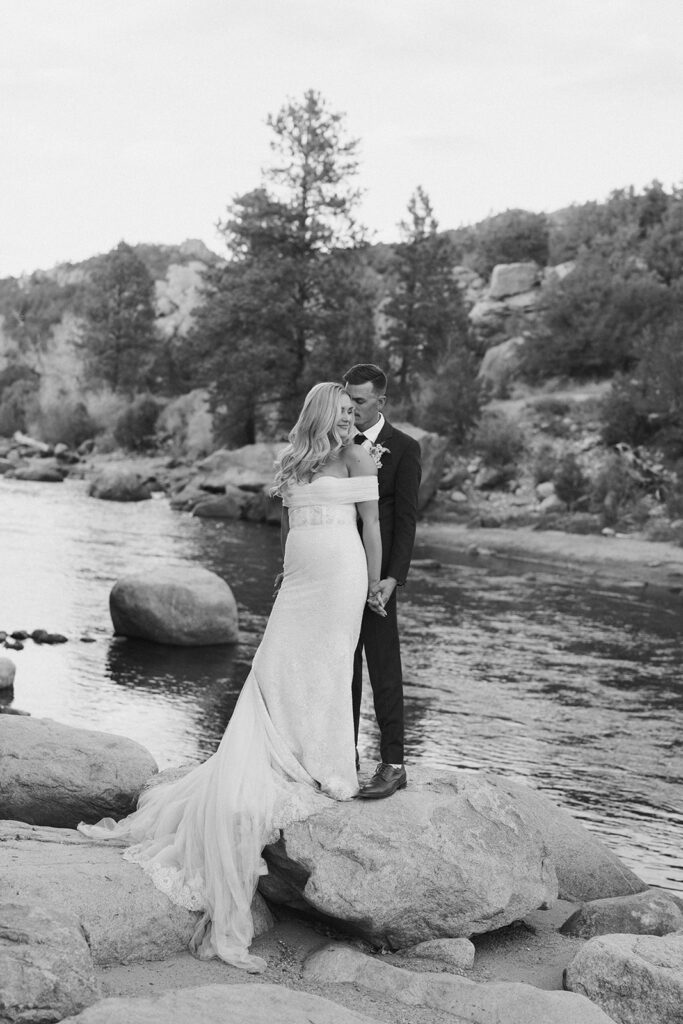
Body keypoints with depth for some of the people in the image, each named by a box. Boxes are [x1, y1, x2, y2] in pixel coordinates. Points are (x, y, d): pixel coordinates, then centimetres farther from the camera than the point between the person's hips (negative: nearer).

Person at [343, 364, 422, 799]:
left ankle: (393, 764, 4)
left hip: (374, 576, -5)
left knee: (384, 672, -2)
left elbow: (405, 519, -7)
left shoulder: (404, 448, -4)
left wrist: (393, 577, -16)